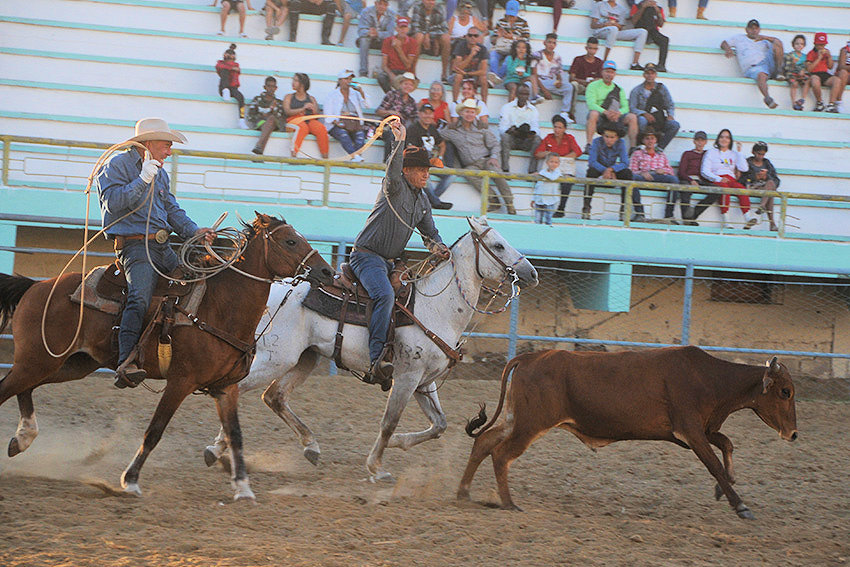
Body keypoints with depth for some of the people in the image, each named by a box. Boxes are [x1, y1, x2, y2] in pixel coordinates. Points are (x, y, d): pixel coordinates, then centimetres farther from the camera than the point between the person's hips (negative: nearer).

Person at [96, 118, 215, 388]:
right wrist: (142, 180, -20)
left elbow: (173, 212, 23)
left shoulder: (160, 174, 23)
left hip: (162, 248, 9)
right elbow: (113, 203, -14)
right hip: (134, 246, -9)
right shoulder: (118, 166, -1)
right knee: (140, 297, -29)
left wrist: (195, 232, 7)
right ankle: (126, 363, -42)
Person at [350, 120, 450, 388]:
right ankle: (376, 363, -41)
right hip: (367, 255, -9)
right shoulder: (395, 187, -9)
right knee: (385, 295, -31)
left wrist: (438, 247, -1)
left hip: (391, 262, 9)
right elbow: (393, 174, -33)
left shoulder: (422, 200, 15)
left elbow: (429, 232, 22)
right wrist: (399, 142, -45)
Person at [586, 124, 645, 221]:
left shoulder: (620, 143, -11)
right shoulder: (597, 142, -16)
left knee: (627, 172, -26)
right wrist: (605, 170, -37)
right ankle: (586, 207, -36)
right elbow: (592, 161, -24)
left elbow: (625, 163, -18)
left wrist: (611, 169, -35)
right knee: (591, 171, -36)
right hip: (599, 169, -2)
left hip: (613, 171, 2)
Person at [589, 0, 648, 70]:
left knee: (642, 32, -12)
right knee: (613, 29, -42)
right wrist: (604, 24, -17)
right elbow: (592, 25, 3)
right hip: (599, 32, -5)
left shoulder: (622, 9, 20)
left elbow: (620, 28, 14)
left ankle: (635, 64, -27)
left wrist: (618, 26, -11)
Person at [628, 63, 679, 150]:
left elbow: (670, 105, 16)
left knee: (675, 125, -25)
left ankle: (659, 148, -20)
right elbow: (632, 108, -4)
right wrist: (644, 114, -22)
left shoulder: (662, 88, 14)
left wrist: (670, 115, -6)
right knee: (642, 120, -39)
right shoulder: (636, 91, 5)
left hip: (659, 122, 3)